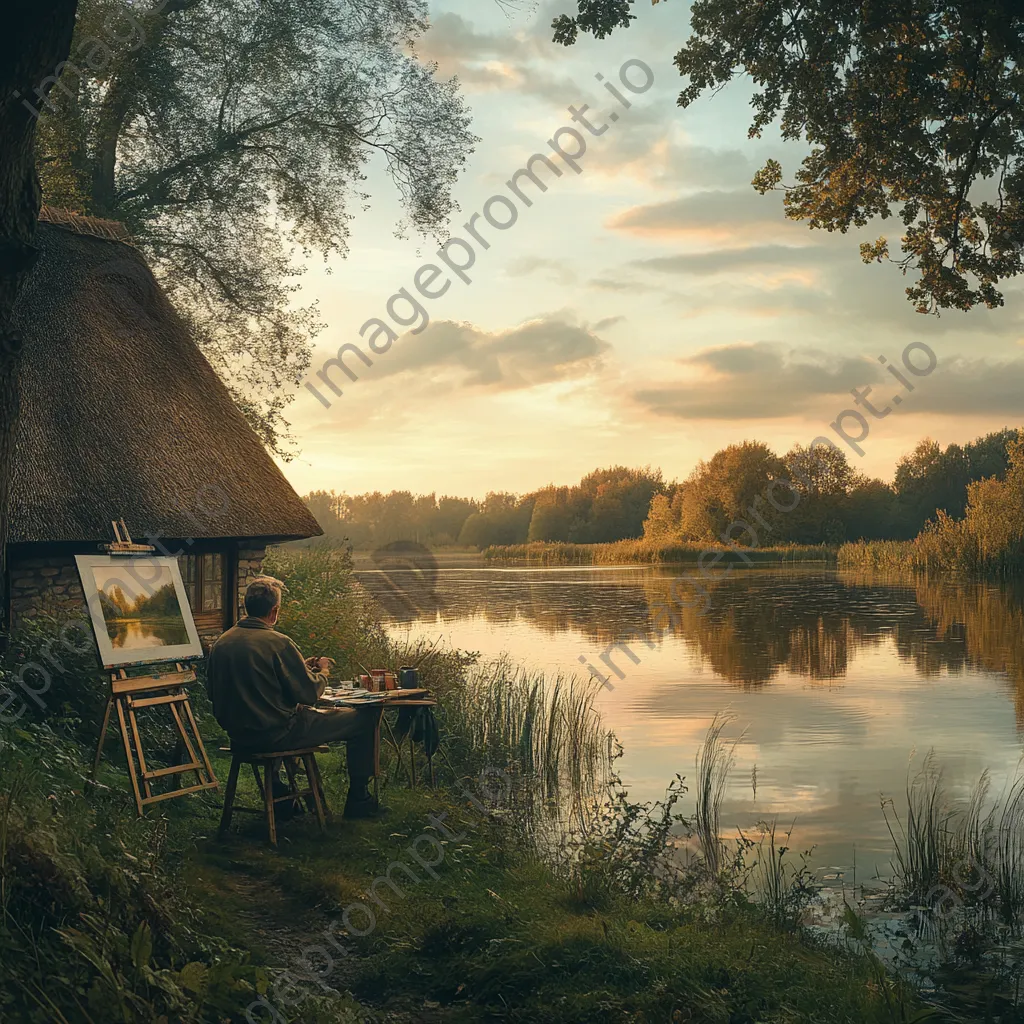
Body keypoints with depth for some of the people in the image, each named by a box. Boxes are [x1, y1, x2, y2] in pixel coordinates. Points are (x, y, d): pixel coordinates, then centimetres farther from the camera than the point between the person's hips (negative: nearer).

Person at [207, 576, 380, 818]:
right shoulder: (278, 643, -20)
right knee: (365, 716, 2)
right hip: (276, 734, -8)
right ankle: (358, 801, 13)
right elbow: (309, 694, -16)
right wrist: (322, 673, 7)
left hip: (238, 737, 8)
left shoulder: (222, 642, 1)